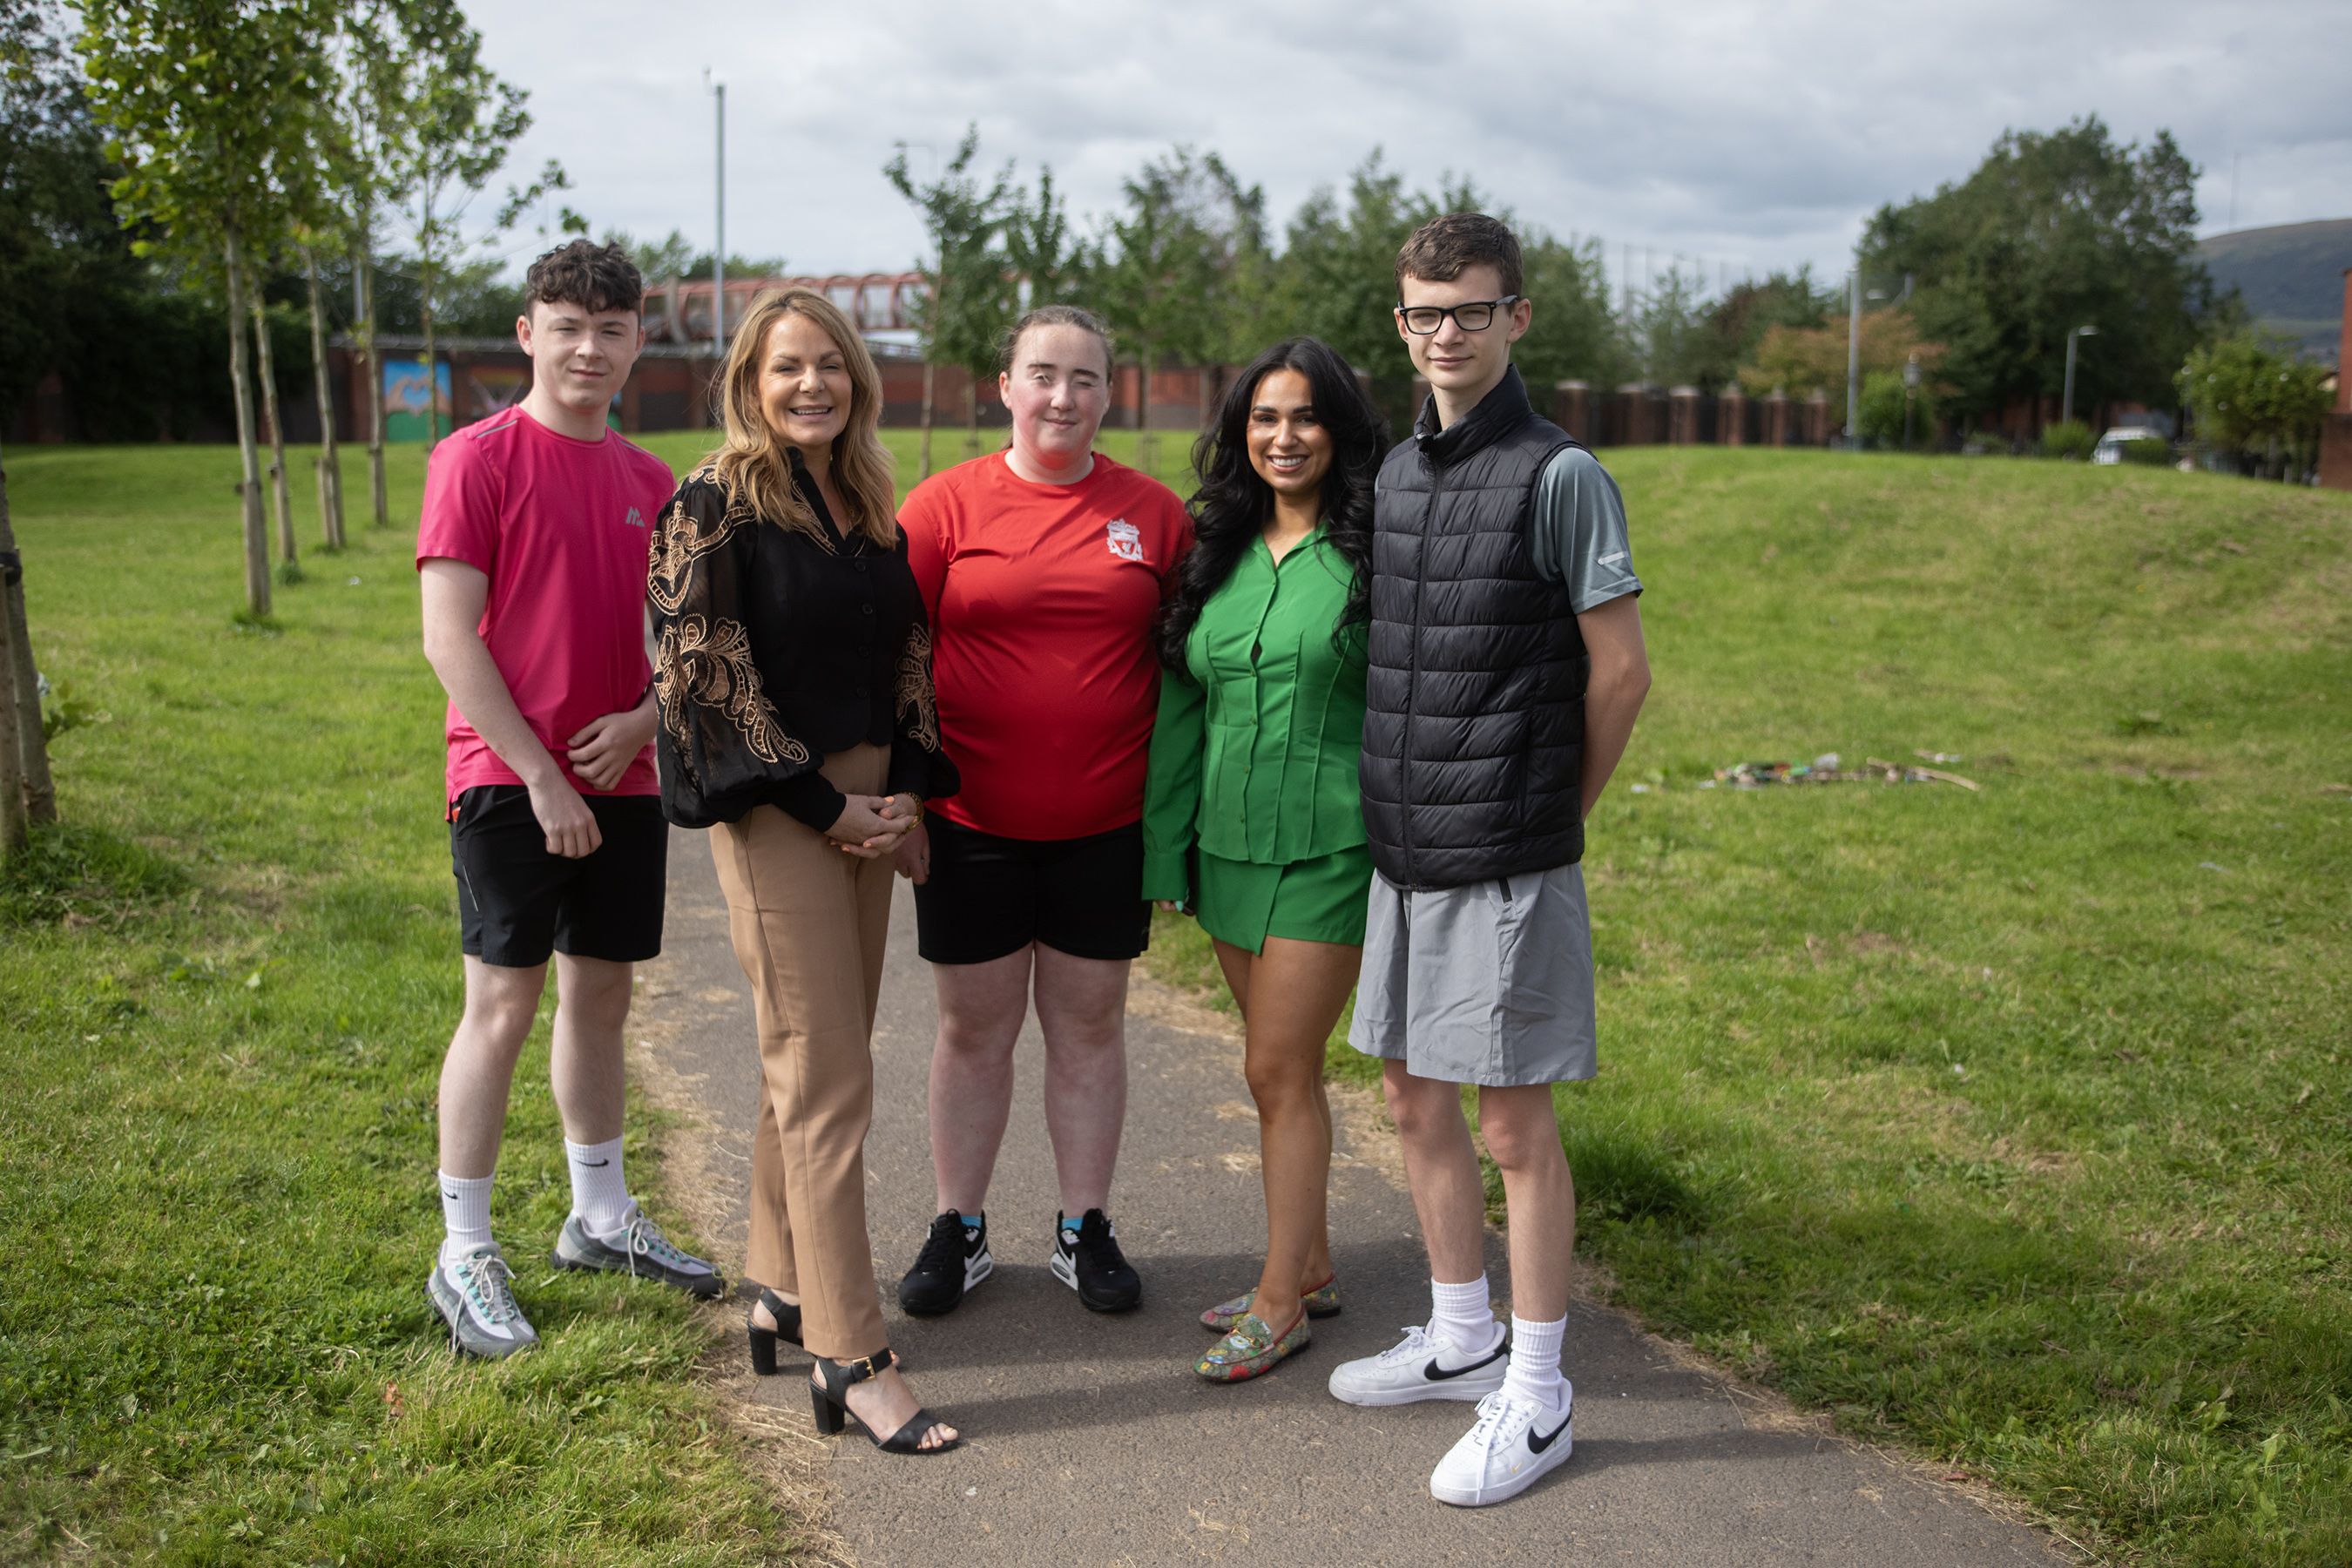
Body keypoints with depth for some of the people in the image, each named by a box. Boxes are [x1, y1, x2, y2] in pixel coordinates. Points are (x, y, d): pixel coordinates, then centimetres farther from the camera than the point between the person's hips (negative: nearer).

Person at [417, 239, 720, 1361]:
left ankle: (601, 1218, 27)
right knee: (503, 1003, -4)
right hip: (510, 780, -5)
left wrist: (643, 719, -6)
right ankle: (463, 1256, 7)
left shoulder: (648, 481, 10)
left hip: (624, 778, 6)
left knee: (602, 995, 13)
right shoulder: (478, 458, -6)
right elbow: (450, 641, -11)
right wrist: (540, 775, -15)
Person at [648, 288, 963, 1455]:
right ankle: (849, 1358, -2)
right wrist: (824, 803, -11)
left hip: (867, 803, 7)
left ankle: (785, 1292, 26)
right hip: (775, 810, -7)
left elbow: (909, 649, 15)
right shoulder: (714, 506, -6)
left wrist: (907, 787, 0)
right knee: (826, 1080, -7)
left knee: (812, 1062, 13)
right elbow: (707, 670, -11)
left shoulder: (870, 507, 13)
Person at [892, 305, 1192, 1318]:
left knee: (1091, 1025, 11)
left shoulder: (1154, 513, 2)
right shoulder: (946, 504, -2)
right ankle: (959, 1232, 24)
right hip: (971, 826, -1)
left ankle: (1084, 1230, 25)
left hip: (1105, 828, 1)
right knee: (974, 1028, 9)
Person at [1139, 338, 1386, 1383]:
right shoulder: (1217, 550, 9)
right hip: (1228, 843, 6)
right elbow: (1180, 709, 11)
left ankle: (1280, 1300, 10)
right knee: (1282, 1067, 14)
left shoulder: (1374, 552, -7)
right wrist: (1164, 849, 9)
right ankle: (1309, 1265, 28)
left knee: (1280, 1070, -3)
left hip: (1329, 847, -6)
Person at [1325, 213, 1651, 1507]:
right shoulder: (1396, 473, 10)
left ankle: (1536, 1398, 16)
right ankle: (1461, 1341, 34)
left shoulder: (1559, 477, -10)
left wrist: (1554, 813, 2)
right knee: (1415, 1096, 15)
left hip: (1505, 860, -7)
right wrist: (1397, 813, 14)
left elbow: (1620, 673, -7)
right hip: (1401, 846, 7)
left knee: (1515, 1123, 1)